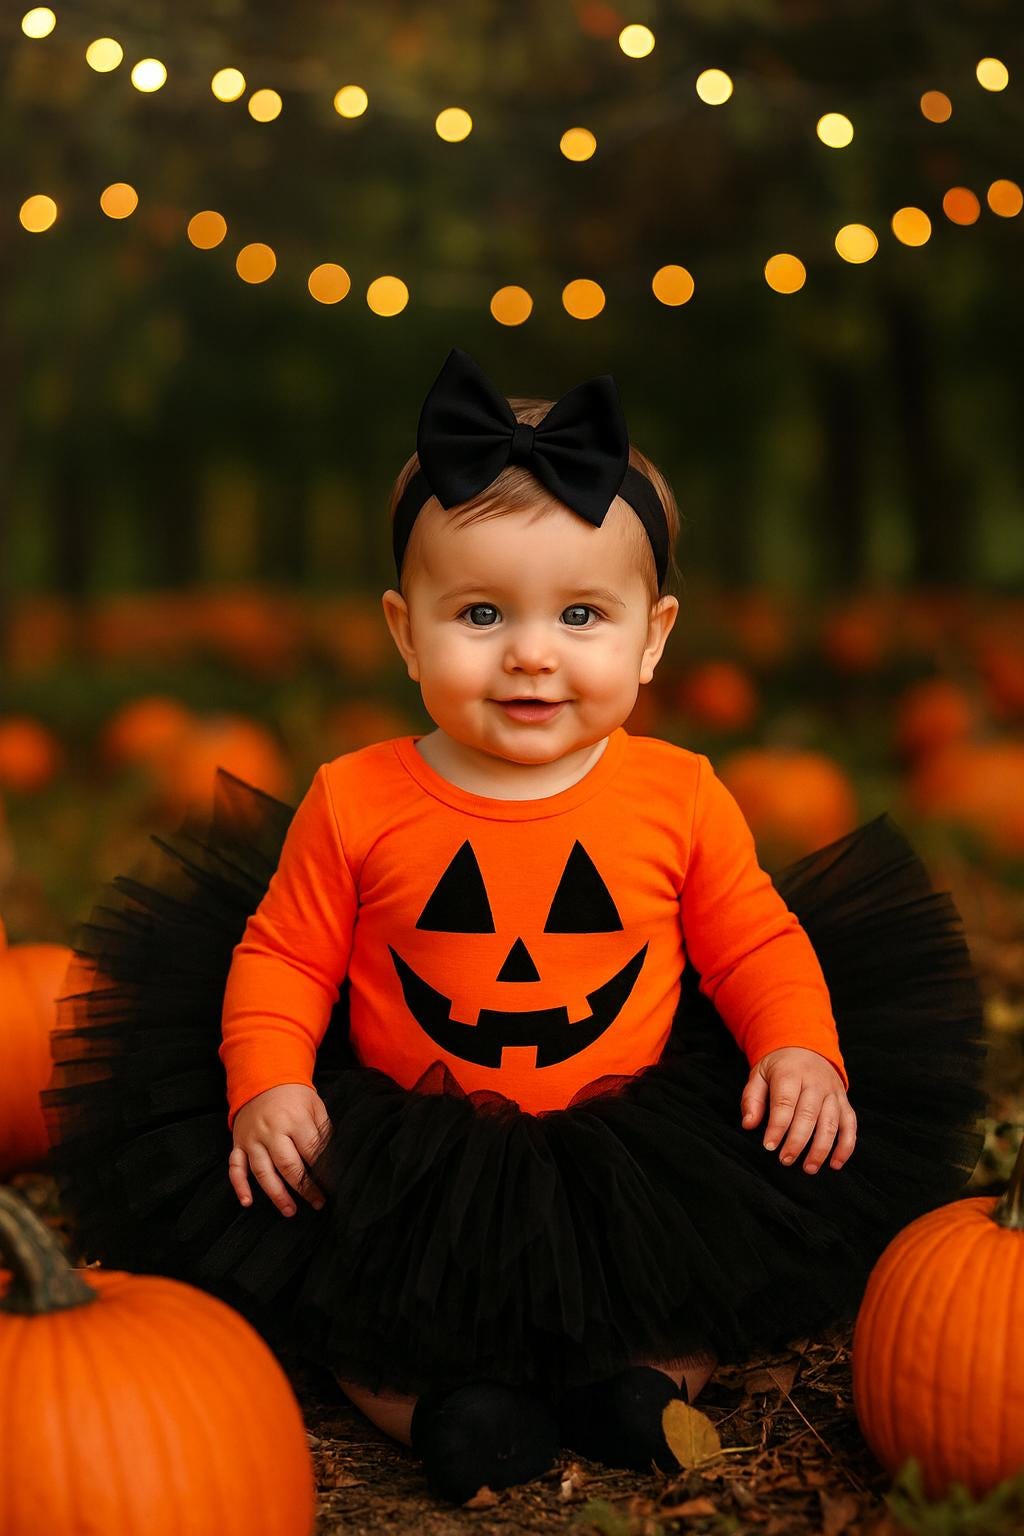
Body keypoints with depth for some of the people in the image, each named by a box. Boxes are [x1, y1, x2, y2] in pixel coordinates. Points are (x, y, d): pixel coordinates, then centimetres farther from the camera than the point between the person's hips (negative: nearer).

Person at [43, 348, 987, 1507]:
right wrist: (266, 1082, -13)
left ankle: (645, 1377, -7)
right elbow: (281, 958, 3)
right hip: (404, 1166, 0)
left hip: (638, 1151, 1)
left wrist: (801, 1048, -10)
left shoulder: (679, 798, -4)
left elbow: (754, 941, 7)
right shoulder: (354, 804, -6)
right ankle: (432, 1405, -15)